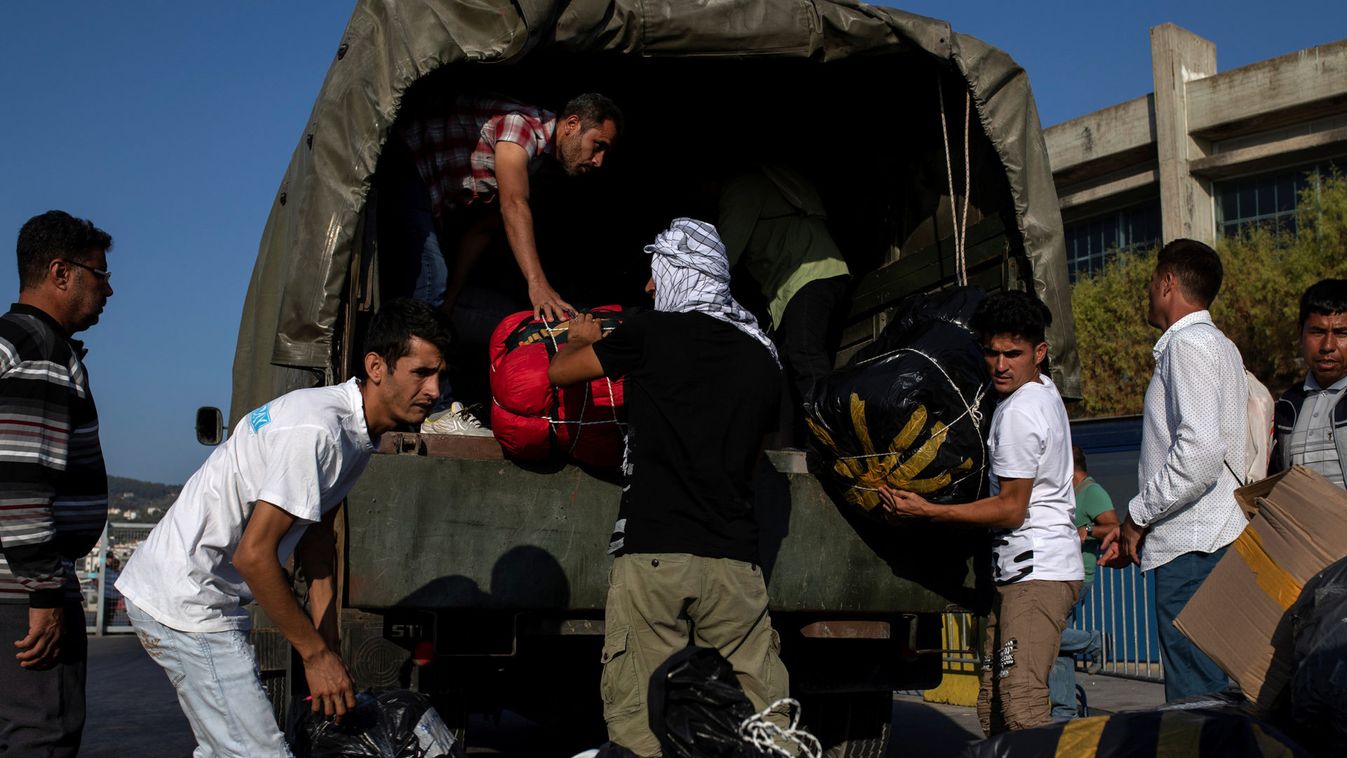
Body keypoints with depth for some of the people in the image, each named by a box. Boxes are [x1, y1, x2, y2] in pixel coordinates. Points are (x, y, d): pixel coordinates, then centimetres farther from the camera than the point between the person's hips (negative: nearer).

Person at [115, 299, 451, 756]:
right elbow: (253, 555, -27)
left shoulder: (358, 431, 3)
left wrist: (328, 643, 7)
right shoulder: (315, 431, -28)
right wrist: (316, 653, -17)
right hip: (185, 604, -10)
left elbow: (317, 530, 11)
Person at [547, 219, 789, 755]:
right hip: (734, 558, 4)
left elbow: (559, 372, 13)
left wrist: (582, 338, 33)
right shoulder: (762, 356, 13)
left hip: (652, 551, -4)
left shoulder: (652, 333, 1)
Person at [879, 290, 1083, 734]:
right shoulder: (1044, 389, 16)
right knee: (991, 707, 8)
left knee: (1021, 705, -18)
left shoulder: (1018, 413, -14)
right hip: (1016, 569, 10)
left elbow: (1011, 510, -14)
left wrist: (926, 511, -16)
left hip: (1037, 571, -10)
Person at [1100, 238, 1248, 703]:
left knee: (1194, 698, -9)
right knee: (1210, 691, 11)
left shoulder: (1189, 342, -8)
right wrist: (1137, 524, 18)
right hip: (1202, 541, 10)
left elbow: (1200, 451, -22)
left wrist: (1138, 514, -10)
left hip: (1192, 546, -10)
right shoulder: (1219, 345, 23)